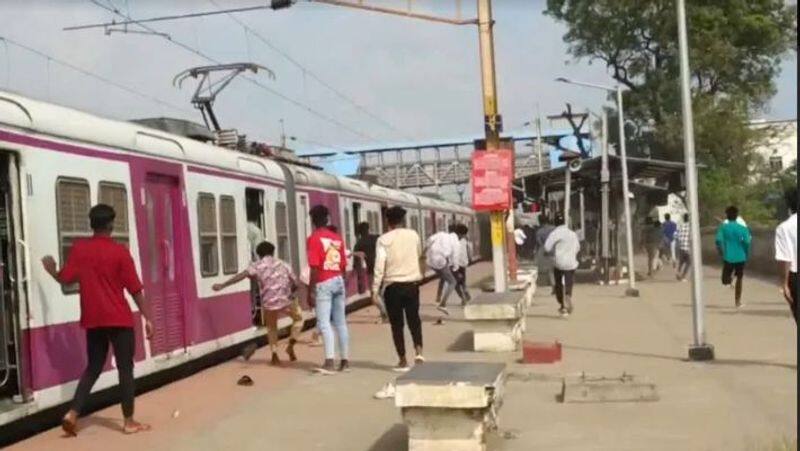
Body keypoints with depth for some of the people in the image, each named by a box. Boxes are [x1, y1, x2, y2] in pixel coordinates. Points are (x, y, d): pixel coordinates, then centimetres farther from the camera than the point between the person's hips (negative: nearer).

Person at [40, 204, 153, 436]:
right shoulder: (119, 251, -10)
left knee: (93, 368, 16)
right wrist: (147, 318, -4)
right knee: (125, 369, 4)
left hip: (93, 320, 4)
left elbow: (66, 279, 4)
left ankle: (72, 414, 6)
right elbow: (135, 289, -10)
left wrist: (51, 270, 25)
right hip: (120, 320, -4)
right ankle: (129, 421, 7)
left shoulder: (78, 248, 0)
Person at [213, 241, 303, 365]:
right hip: (286, 301, 0)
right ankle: (291, 345, 11)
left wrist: (222, 285, -11)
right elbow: (295, 284, 13)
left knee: (271, 327, 26)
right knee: (298, 318, 27)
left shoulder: (257, 265, 6)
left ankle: (275, 355, 18)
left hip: (269, 303, 0)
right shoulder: (283, 265, 14)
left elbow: (241, 275, -9)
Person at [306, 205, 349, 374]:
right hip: (339, 281, 6)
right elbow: (343, 265, 11)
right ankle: (345, 360, 13)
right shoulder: (337, 238, 11)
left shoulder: (314, 239, -8)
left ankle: (329, 361, -20)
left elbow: (314, 268, -14)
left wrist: (310, 291, -11)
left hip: (323, 284, -6)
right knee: (340, 322, 11)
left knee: (324, 323, -9)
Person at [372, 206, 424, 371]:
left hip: (393, 286, -2)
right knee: (414, 319, 15)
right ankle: (418, 351, -3)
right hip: (412, 283, 2)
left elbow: (379, 266, -14)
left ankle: (402, 361, 8)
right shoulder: (413, 235, 2)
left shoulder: (384, 240, -8)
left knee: (397, 324, 7)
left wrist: (375, 290, -11)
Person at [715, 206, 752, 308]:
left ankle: (729, 280, -24)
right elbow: (747, 242, -11)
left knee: (725, 280, 11)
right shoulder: (742, 228, -1)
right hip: (740, 257, 1)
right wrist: (746, 255, 3)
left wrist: (721, 253, 3)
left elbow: (718, 240, -11)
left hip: (728, 257, 0)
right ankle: (738, 302, 15)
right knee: (739, 279, 15)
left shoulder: (723, 227, -1)